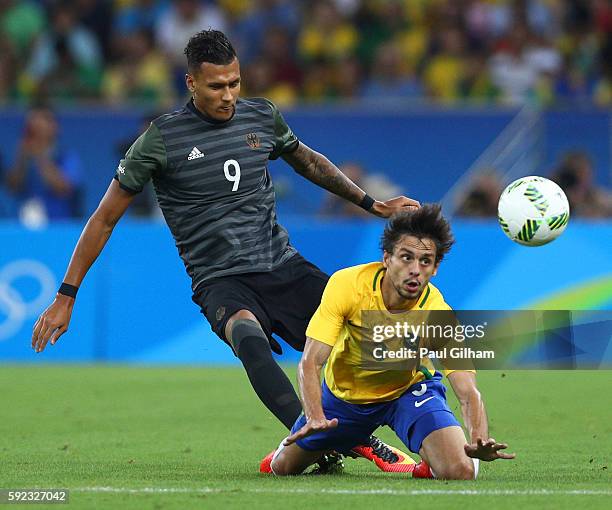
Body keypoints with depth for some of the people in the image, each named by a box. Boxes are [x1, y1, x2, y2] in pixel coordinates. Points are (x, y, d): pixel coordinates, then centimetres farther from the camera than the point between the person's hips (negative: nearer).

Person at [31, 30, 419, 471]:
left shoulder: (262, 117, 7)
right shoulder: (162, 138, -5)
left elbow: (307, 161, 30)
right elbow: (105, 219, 2)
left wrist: (372, 204, 30)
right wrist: (66, 298, 1)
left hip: (284, 266, 5)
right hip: (221, 281, -5)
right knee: (248, 336, -37)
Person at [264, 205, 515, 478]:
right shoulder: (346, 285, -30)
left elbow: (468, 393, -36)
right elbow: (310, 363, -30)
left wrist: (480, 440, -58)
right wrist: (315, 418, -50)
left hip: (410, 389, -2)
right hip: (344, 391, 2)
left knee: (460, 472, -26)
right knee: (281, 469, 14)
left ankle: (431, 462, 11)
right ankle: (330, 451, 46)